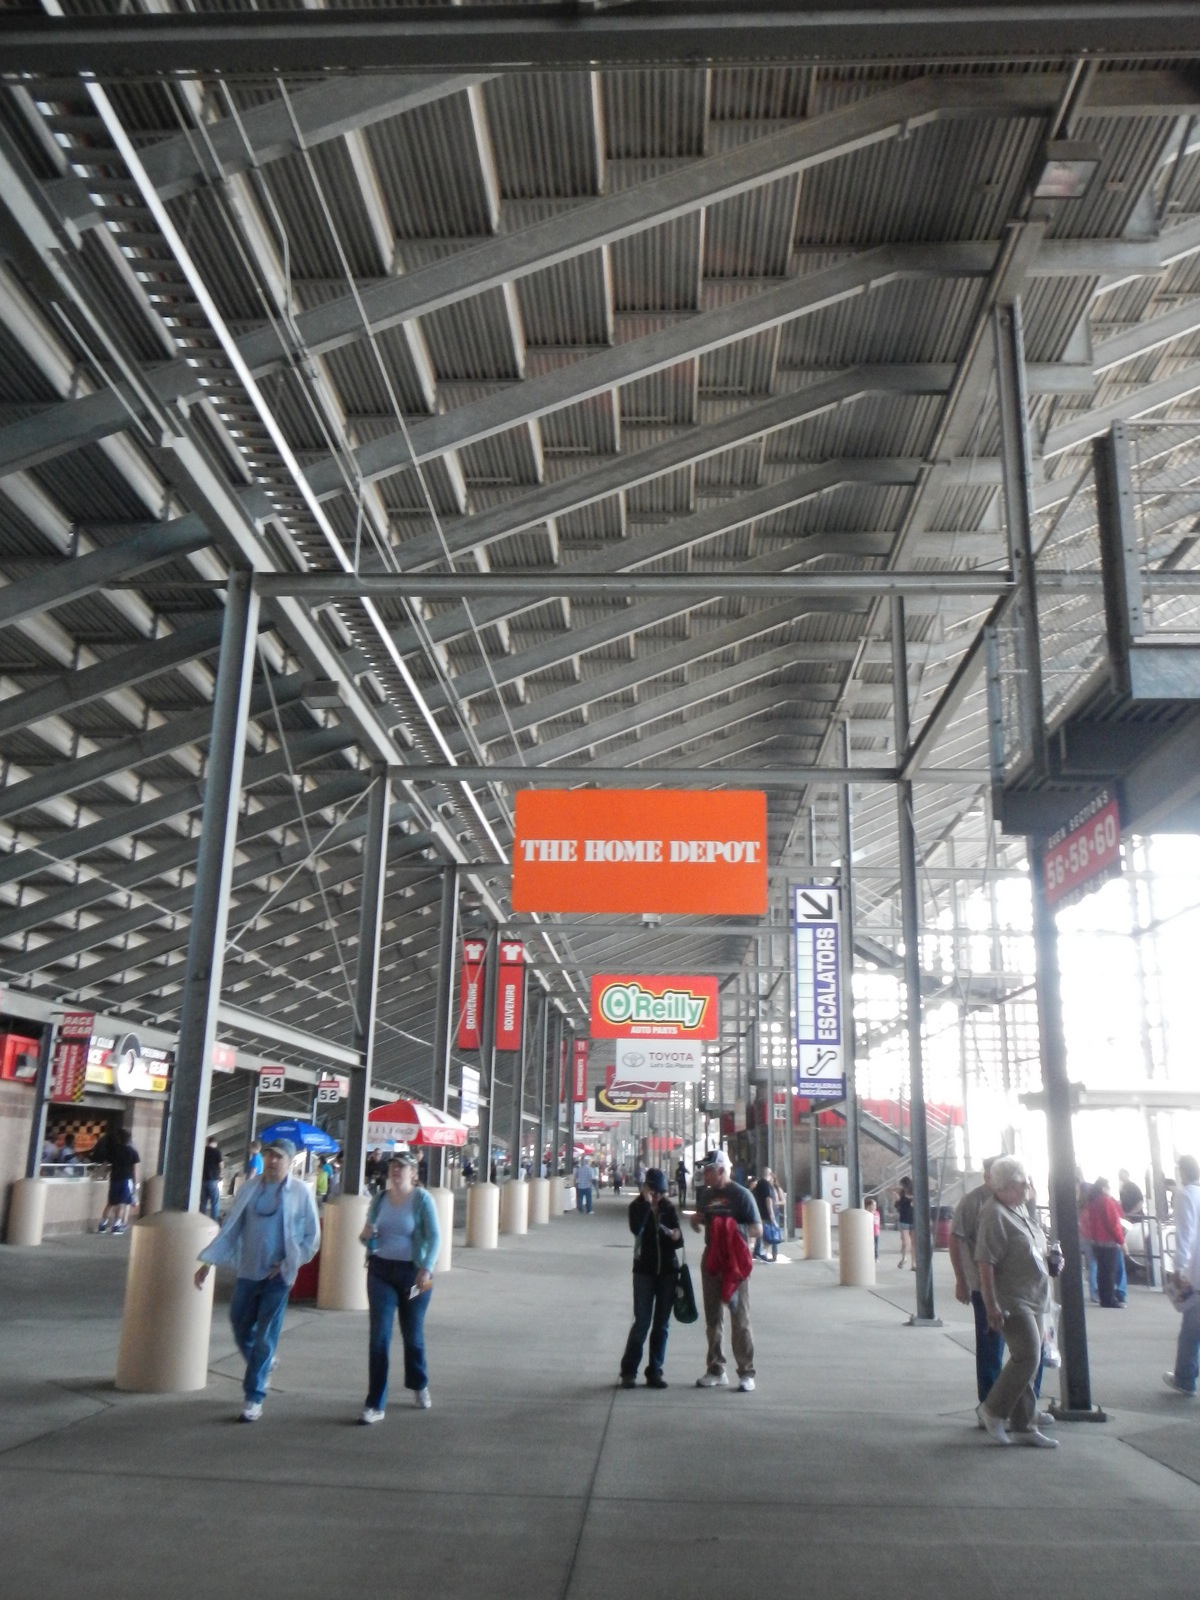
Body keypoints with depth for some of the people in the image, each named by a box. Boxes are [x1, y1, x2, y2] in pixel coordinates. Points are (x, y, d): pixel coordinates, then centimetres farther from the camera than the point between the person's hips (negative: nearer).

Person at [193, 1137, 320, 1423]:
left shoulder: (300, 1192, -8)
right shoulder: (248, 1189, 1)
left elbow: (312, 1236, -2)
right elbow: (231, 1228, 5)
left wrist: (288, 1264, -9)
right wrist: (208, 1262, -1)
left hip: (278, 1276, -3)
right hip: (248, 1271, 4)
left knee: (265, 1338, 0)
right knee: (241, 1329, 13)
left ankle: (254, 1398, 13)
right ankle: (263, 1366, 42)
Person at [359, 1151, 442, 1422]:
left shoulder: (422, 1199, -9)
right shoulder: (380, 1199, 3)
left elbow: (434, 1236, -13)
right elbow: (369, 1235, 13)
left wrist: (427, 1268, -25)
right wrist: (366, 1236, -11)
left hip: (413, 1273, -2)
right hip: (381, 1271, 2)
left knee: (413, 1335, 13)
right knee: (379, 1337, -5)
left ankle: (419, 1386, 39)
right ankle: (375, 1405, 2)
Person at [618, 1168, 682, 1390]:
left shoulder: (669, 1208, 6)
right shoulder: (637, 1206, -2)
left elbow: (678, 1240, 7)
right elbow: (636, 1229, -23)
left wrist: (676, 1237, -15)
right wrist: (646, 1202, -22)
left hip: (668, 1271, 3)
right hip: (644, 1270, -3)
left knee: (662, 1324, 5)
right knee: (642, 1322, -6)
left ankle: (655, 1371, 14)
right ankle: (628, 1371, 5)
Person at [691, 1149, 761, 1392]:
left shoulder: (741, 1194, -9)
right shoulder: (704, 1194, 10)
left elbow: (757, 1229, -11)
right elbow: (699, 1225, 20)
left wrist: (730, 1227, -24)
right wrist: (696, 1222, -3)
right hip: (711, 1259, 6)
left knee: (740, 1319, -2)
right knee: (713, 1319, 11)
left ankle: (746, 1373, 4)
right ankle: (716, 1371, 20)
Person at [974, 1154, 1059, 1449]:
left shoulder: (1021, 1208, 12)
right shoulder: (994, 1215, -18)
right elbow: (985, 1263, -23)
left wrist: (1050, 1261, 8)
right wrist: (992, 1307, -25)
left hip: (1034, 1298, 9)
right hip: (1012, 1301, -9)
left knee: (1028, 1362, 11)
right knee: (1027, 1357, -15)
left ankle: (1023, 1427, 19)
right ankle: (992, 1410, 2)